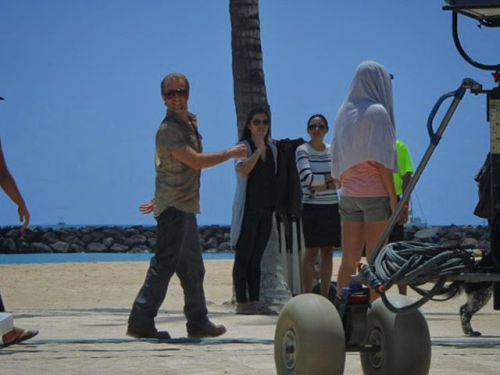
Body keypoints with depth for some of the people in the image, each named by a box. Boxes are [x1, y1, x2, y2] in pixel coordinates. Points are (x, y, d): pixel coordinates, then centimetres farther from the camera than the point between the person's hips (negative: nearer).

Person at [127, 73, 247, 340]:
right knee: (164, 264, -13)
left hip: (185, 207, 10)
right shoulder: (168, 130, -15)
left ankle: (198, 322, 20)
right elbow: (195, 161, -22)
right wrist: (231, 154, -12)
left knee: (193, 268, 13)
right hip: (173, 208, -10)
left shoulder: (189, 123, 17)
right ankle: (141, 320, -15)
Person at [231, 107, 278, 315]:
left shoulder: (272, 149, 14)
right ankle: (241, 302, -6)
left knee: (256, 258, 8)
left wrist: (275, 206, 12)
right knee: (243, 256, -5)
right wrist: (258, 149, -25)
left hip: (265, 209, 6)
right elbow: (242, 169, -23)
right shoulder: (244, 147, -5)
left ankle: (255, 301, 8)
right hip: (247, 208, -6)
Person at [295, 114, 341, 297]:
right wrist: (331, 178, -6)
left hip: (332, 207, 4)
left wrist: (322, 185, -11)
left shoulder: (333, 150, 10)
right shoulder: (303, 150, -3)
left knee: (328, 251, 4)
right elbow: (307, 178, -15)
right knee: (311, 252, -6)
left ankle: (325, 296, 8)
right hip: (312, 208, -4)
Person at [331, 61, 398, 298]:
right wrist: (393, 196, -11)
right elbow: (382, 160, -13)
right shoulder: (377, 112, -7)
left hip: (349, 194, 6)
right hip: (375, 193, -6)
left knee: (349, 260, 5)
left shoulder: (344, 112, 13)